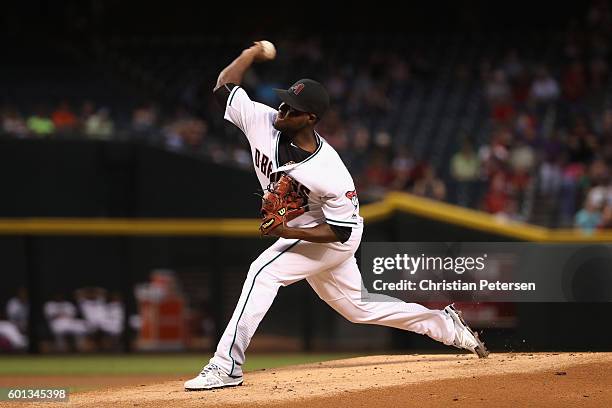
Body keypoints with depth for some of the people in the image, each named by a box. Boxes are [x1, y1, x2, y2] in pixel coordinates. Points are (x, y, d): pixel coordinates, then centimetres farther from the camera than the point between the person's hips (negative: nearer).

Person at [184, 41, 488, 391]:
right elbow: (225, 86, -7)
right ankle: (446, 326, 35)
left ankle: (228, 366, -25)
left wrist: (288, 232, -35)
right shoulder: (262, 121, -19)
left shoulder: (330, 174, -34)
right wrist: (253, 53, -14)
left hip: (334, 238, -8)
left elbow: (340, 231, -26)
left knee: (264, 271, -26)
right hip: (297, 234, 8)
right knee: (358, 307, 19)